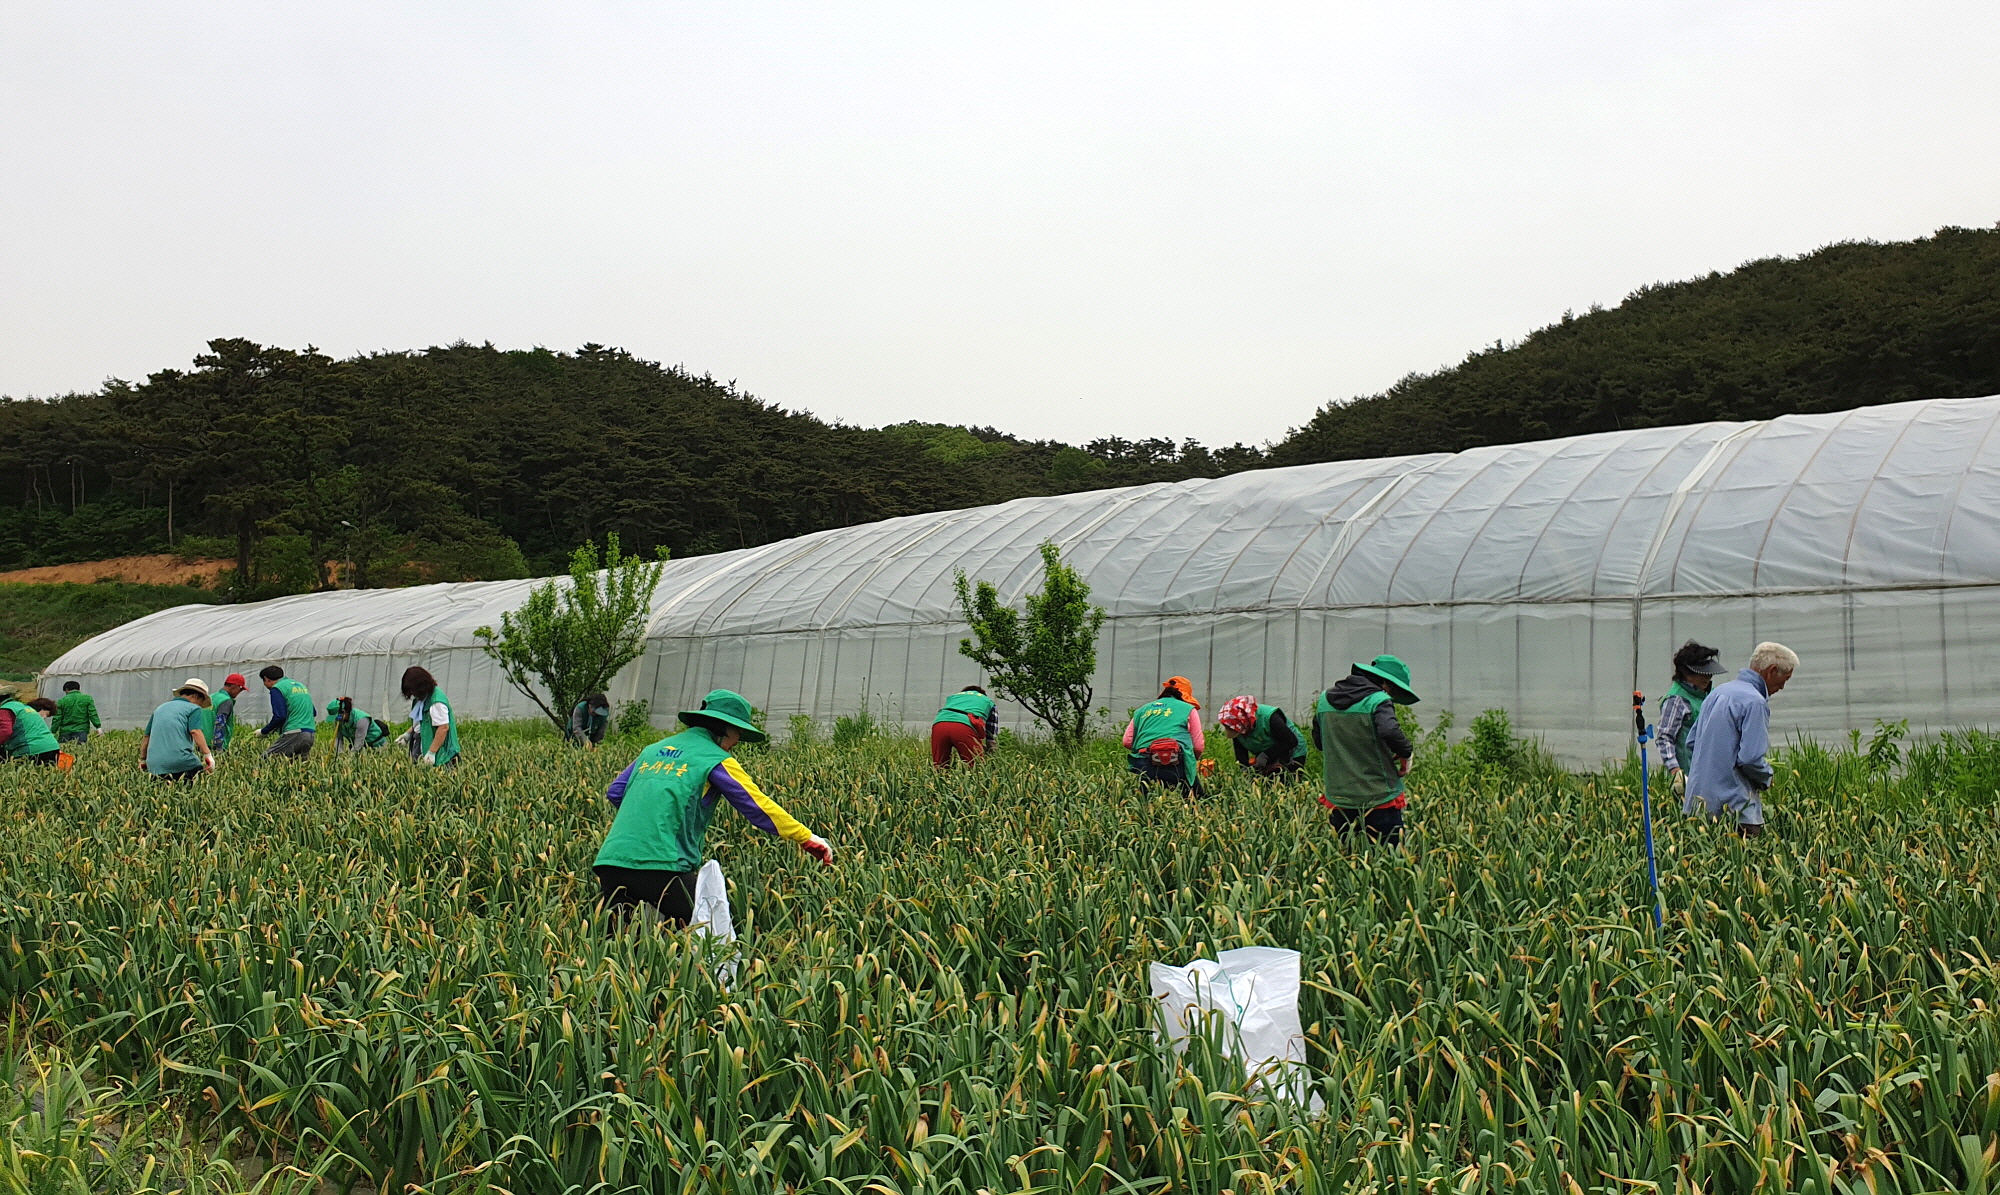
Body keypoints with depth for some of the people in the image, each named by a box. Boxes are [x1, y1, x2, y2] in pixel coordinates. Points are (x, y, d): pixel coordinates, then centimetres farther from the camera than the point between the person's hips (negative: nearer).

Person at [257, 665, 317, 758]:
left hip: (294, 735, -8)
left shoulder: (277, 688, -2)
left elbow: (279, 716, -11)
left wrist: (263, 732, 2)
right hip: (310, 736, 8)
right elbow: (313, 712, 24)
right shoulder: (300, 685, 22)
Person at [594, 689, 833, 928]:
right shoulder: (716, 760, 1)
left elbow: (614, 793, 23)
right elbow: (758, 805, 0)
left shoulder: (654, 749, 20)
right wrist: (807, 839, 7)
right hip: (660, 864, -6)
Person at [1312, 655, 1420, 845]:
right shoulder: (1378, 700, -12)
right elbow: (1390, 732, -29)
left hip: (1337, 796, 6)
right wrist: (1407, 752, -11)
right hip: (1379, 798, -6)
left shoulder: (1324, 699, 9)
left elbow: (1318, 742, 17)